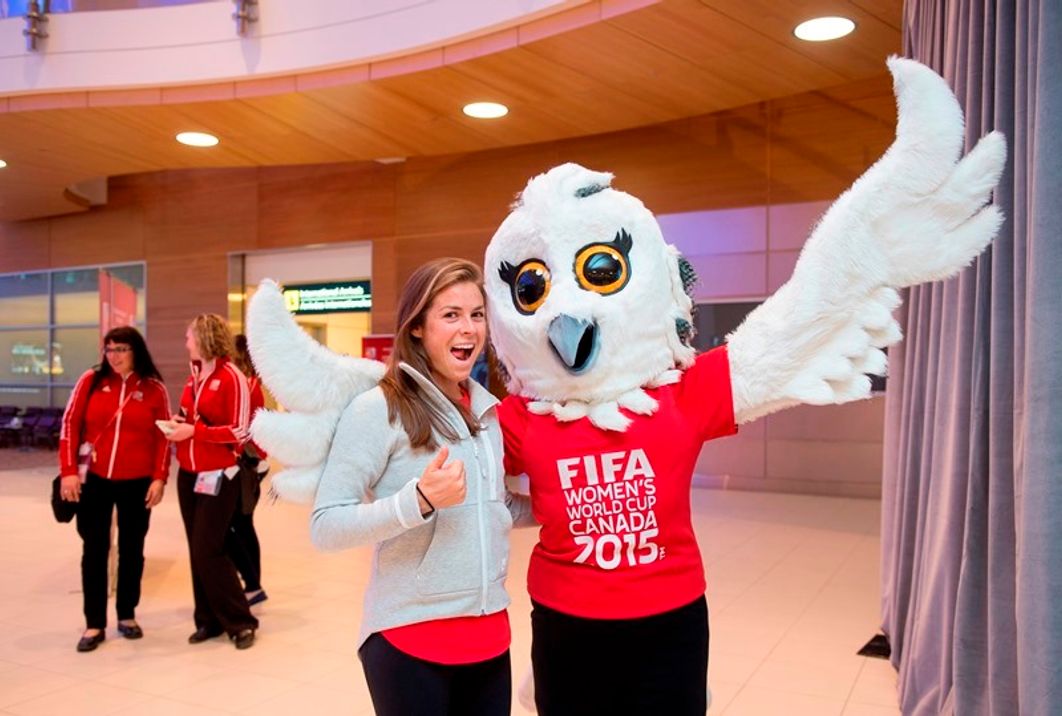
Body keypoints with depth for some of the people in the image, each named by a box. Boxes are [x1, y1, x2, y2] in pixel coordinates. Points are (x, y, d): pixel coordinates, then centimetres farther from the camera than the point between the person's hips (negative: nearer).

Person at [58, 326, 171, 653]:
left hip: (137, 482, 0)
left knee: (131, 549, 10)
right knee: (94, 550, 6)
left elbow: (163, 438, -1)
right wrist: (69, 471, -6)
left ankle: (127, 616, 25)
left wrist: (159, 478, -6)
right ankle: (94, 624, 16)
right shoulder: (91, 380, 0)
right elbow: (70, 425, 0)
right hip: (94, 479, 1)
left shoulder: (154, 388, -2)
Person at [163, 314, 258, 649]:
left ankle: (240, 621, 7)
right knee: (197, 550, 10)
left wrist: (194, 431, -19)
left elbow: (240, 432, -16)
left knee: (209, 550, -6)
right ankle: (209, 620, 21)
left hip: (217, 476, -8)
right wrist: (179, 424, 1)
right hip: (188, 474, 8)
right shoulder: (193, 377, 11)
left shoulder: (232, 377, -13)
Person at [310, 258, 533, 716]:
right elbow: (325, 527, -17)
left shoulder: (489, 410, 6)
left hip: (489, 635, 6)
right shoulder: (379, 410, -13)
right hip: (408, 640, -5)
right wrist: (419, 500, -29)